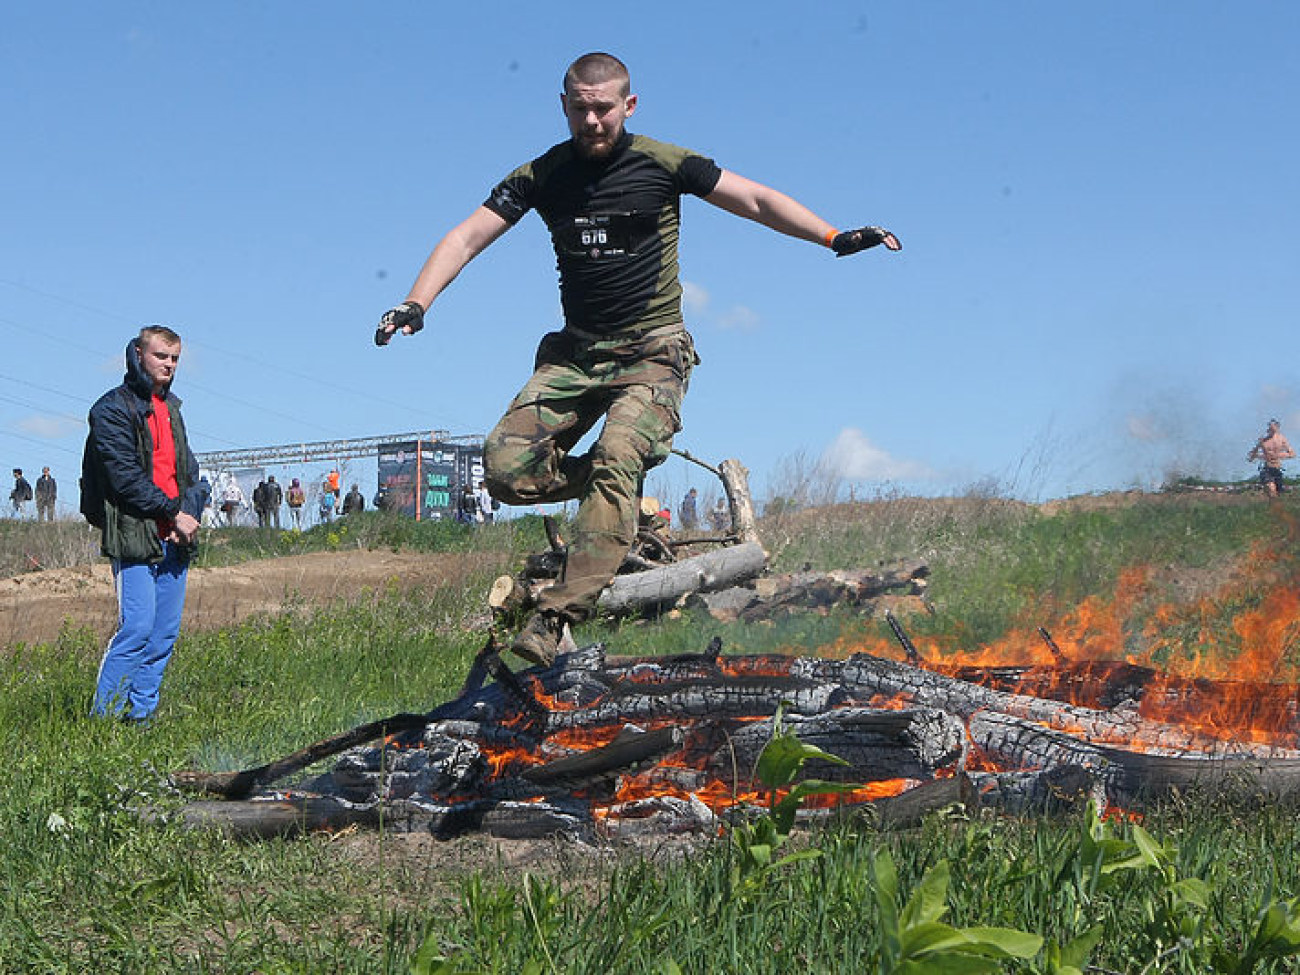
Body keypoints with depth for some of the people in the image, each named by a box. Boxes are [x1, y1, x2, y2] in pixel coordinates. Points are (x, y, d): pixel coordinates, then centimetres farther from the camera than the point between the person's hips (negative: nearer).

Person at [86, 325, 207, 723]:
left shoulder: (171, 408, 19)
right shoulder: (113, 408, -4)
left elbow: (190, 473, 18)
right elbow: (125, 477, -12)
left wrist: (190, 513, -2)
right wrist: (174, 513, -12)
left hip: (174, 540, 7)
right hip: (135, 537, -7)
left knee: (166, 634, 6)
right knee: (137, 627, -13)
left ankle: (140, 716, 12)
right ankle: (103, 718, -6)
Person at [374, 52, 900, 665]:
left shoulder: (662, 164, -3)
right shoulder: (542, 175, 2)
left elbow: (757, 201, -2)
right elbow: (466, 237, -2)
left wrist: (835, 237, -15)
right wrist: (416, 303, -18)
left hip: (653, 350, -4)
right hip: (575, 351, 4)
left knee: (614, 463, -28)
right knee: (506, 469, -13)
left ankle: (558, 614, -31)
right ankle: (626, 500, 12)